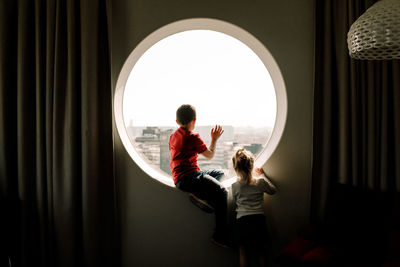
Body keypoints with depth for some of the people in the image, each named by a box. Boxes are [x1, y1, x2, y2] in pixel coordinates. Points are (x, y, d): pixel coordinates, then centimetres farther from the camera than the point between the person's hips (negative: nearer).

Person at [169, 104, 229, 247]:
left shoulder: (173, 136, 15)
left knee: (220, 173, 19)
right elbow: (210, 155, 1)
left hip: (179, 179, 9)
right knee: (222, 192, -16)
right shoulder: (193, 137, -9)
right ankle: (220, 235, -18)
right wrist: (214, 139, 14)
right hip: (189, 177, -9)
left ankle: (198, 194, -5)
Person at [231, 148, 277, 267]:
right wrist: (262, 175, 16)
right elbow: (273, 190, 14)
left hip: (241, 220, -1)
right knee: (260, 252, 19)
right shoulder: (260, 182, -8)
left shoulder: (235, 186, -7)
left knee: (243, 253, 15)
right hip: (259, 220, 1)